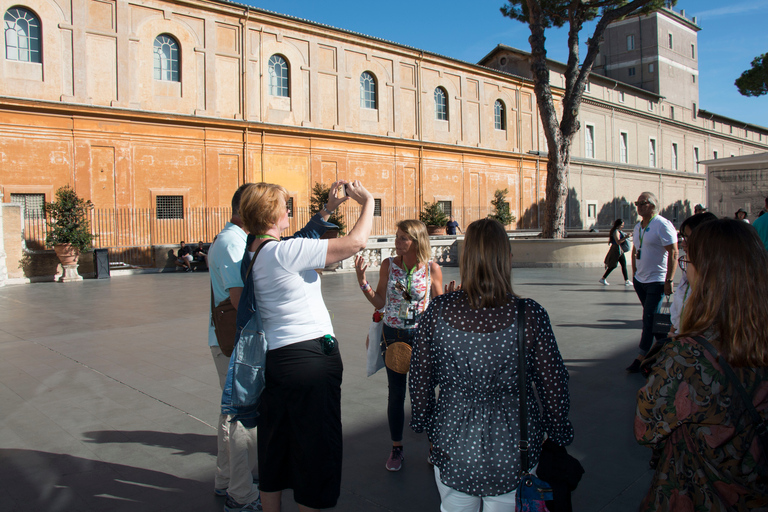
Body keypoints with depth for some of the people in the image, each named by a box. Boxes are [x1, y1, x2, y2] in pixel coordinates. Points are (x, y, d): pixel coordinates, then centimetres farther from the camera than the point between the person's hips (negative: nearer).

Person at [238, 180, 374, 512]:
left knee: (275, 447, 20)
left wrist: (328, 209, 24)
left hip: (273, 357, 9)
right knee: (316, 448, 6)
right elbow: (356, 241, -18)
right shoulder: (283, 253, -18)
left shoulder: (254, 254, 8)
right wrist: (368, 202, -2)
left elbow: (302, 247, 24)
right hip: (311, 357, -9)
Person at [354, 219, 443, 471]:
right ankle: (396, 448, 27)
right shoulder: (388, 265, -2)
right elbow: (379, 302, 0)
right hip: (393, 335, 1)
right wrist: (362, 280, -9)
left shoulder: (432, 269, -6)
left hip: (421, 336, -1)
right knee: (396, 393, 10)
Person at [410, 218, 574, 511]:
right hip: (512, 452, -1)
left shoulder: (438, 311, -15)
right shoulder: (530, 315, -19)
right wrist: (557, 433, 10)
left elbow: (420, 380, -3)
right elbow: (554, 389, -8)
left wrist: (425, 422, 15)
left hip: (452, 449, 1)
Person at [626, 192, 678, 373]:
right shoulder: (638, 227, 11)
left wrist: (669, 280, -20)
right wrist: (634, 273, 16)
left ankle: (642, 357, -3)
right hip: (640, 280, 8)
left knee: (649, 319, -7)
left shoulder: (663, 225, -13)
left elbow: (673, 253, -17)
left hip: (656, 281, -8)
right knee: (652, 318, 14)